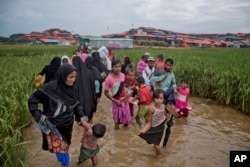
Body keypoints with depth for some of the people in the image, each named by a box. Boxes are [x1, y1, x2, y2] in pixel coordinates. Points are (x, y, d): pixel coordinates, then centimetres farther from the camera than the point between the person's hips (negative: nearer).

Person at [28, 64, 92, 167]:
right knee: (61, 150, 6)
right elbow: (32, 100, -12)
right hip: (54, 126, -4)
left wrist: (82, 119, -7)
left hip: (68, 125, 5)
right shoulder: (50, 88, -24)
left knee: (64, 149, 20)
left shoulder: (72, 89, -8)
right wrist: (40, 118, -18)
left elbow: (76, 105, 5)